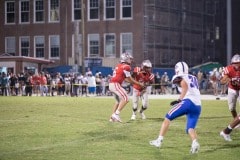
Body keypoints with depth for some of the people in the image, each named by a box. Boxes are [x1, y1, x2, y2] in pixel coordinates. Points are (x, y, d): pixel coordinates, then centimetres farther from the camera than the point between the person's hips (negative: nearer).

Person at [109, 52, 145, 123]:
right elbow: (130, 79, -4)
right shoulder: (126, 67, -9)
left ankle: (112, 117, 20)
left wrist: (135, 82, 28)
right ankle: (116, 114, -16)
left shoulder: (119, 66, 18)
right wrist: (139, 84, 6)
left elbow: (125, 78, 25)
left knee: (118, 101, 21)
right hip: (116, 84, -10)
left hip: (111, 84, 10)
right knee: (125, 99, -10)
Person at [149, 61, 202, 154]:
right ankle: (195, 143, -25)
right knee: (190, 128, 6)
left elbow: (185, 85, -14)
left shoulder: (181, 78, 7)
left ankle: (159, 140, 3)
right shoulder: (194, 78, 28)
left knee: (168, 118, 7)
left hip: (188, 102, -6)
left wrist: (179, 100, -16)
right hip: (198, 107, 6)